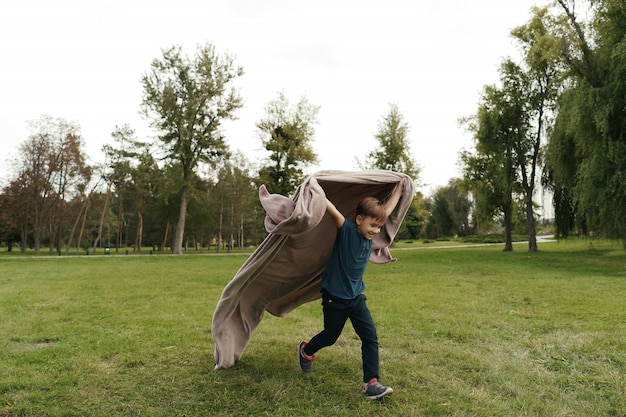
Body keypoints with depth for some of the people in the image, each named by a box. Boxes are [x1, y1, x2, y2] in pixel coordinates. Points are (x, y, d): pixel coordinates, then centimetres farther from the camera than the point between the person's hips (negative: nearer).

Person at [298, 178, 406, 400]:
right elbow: (331, 210, -37)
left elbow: (387, 209, 9)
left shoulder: (369, 235, -2)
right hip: (334, 297, -5)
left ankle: (371, 384, 2)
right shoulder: (346, 230, -20)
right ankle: (305, 351, 45)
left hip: (356, 297, 6)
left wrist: (400, 187, 15)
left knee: (370, 337, -5)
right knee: (330, 336, 15)